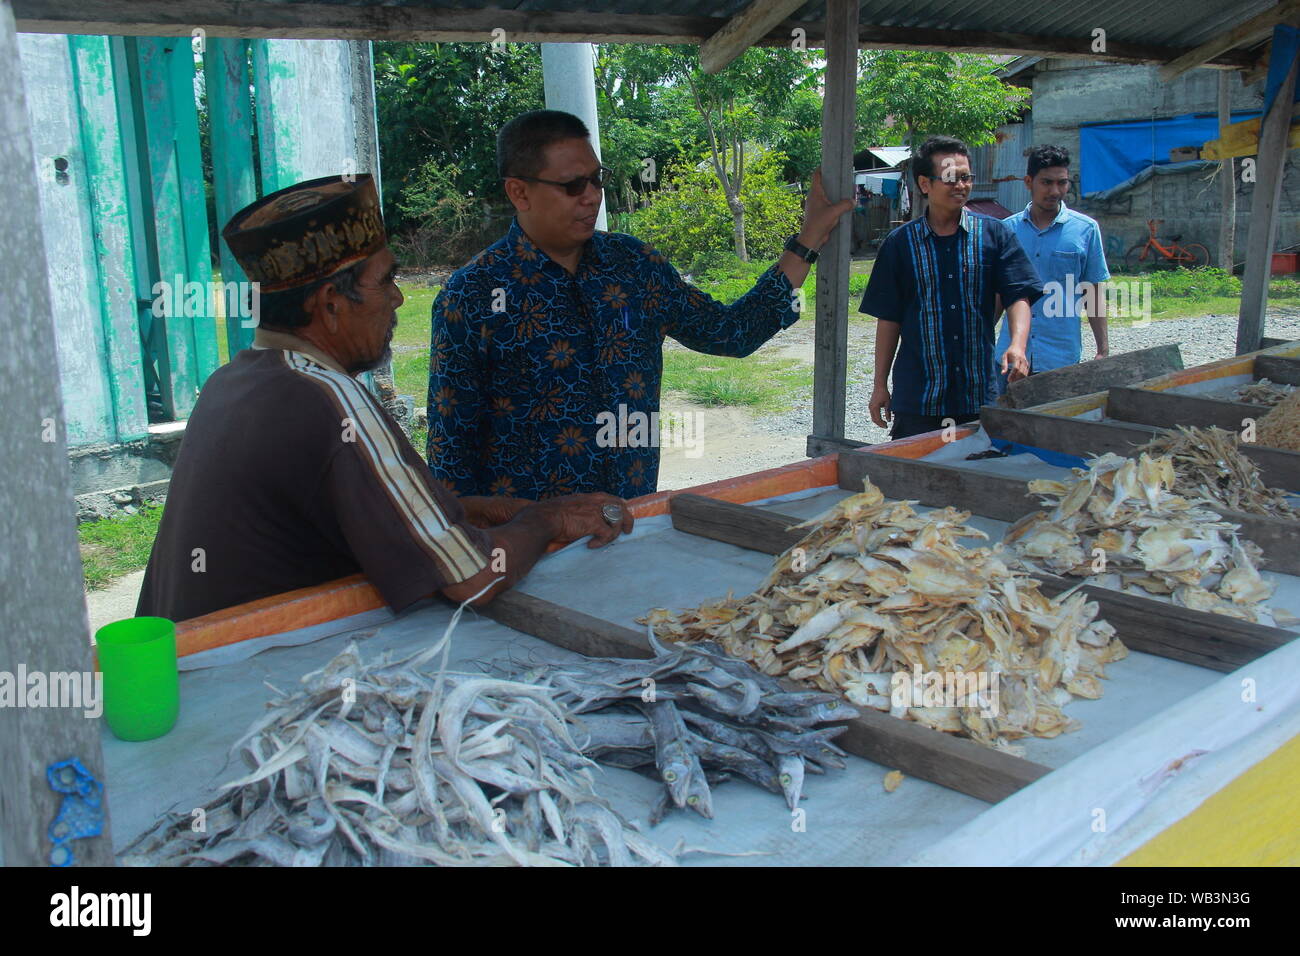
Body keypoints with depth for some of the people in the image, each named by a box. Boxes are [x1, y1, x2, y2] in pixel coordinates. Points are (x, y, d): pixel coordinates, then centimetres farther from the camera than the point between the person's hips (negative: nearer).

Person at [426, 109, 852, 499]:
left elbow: (729, 332, 11)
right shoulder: (472, 295, -9)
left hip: (637, 513, 4)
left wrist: (807, 241, 9)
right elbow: (451, 444, -6)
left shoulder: (633, 263, 3)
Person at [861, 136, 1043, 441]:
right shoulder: (900, 243, 4)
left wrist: (1017, 345, -22)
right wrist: (880, 385, 6)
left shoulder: (994, 234, 4)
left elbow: (1018, 296, -3)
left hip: (980, 394, 1)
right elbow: (889, 319, 7)